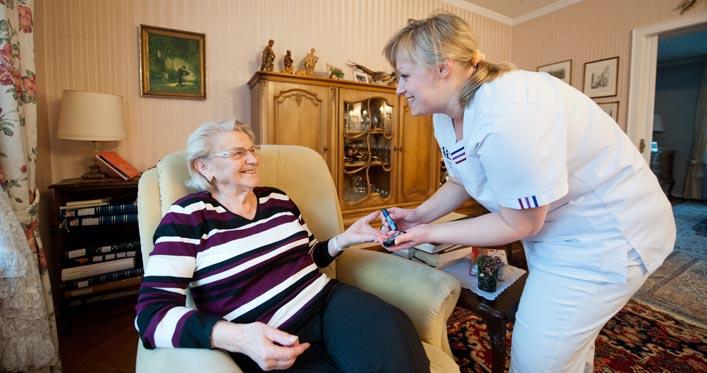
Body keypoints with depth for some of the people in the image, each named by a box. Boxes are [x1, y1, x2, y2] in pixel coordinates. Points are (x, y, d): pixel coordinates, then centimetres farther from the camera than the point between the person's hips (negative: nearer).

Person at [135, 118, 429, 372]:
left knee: (392, 335, -25)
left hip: (329, 300, 5)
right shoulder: (187, 217, -5)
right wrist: (239, 337, -30)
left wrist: (344, 239, 2)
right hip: (268, 344, -4)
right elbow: (152, 312, -14)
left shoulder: (277, 199, 12)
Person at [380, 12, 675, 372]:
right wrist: (420, 215, -8)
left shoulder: (509, 114, -35)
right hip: (549, 226, 8)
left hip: (608, 233, -8)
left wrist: (429, 233, -22)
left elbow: (519, 223, -26)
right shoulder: (446, 117, -6)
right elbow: (461, 182, 7)